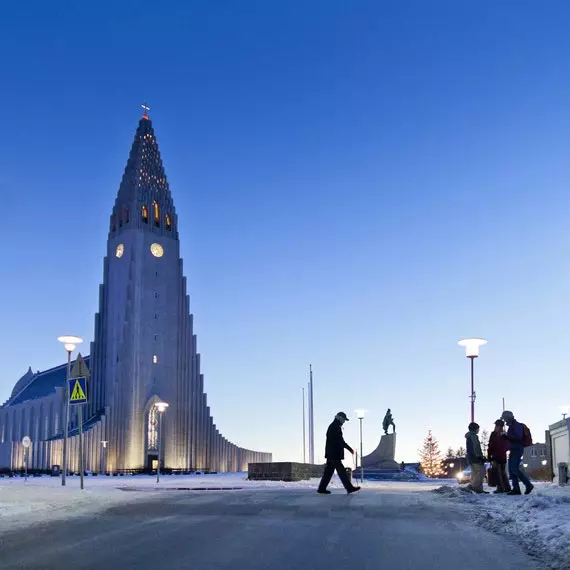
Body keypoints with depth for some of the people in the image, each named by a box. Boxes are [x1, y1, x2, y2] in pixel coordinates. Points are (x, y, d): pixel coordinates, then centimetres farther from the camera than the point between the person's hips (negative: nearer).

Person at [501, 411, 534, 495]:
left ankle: (528, 485, -9)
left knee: (515, 469, -16)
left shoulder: (517, 425, -9)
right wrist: (505, 437, 10)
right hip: (513, 450, 10)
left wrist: (507, 436, -18)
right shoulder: (511, 426, 21)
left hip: (517, 449, -10)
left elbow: (518, 437, -21)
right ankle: (516, 489, 2)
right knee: (511, 470, 4)